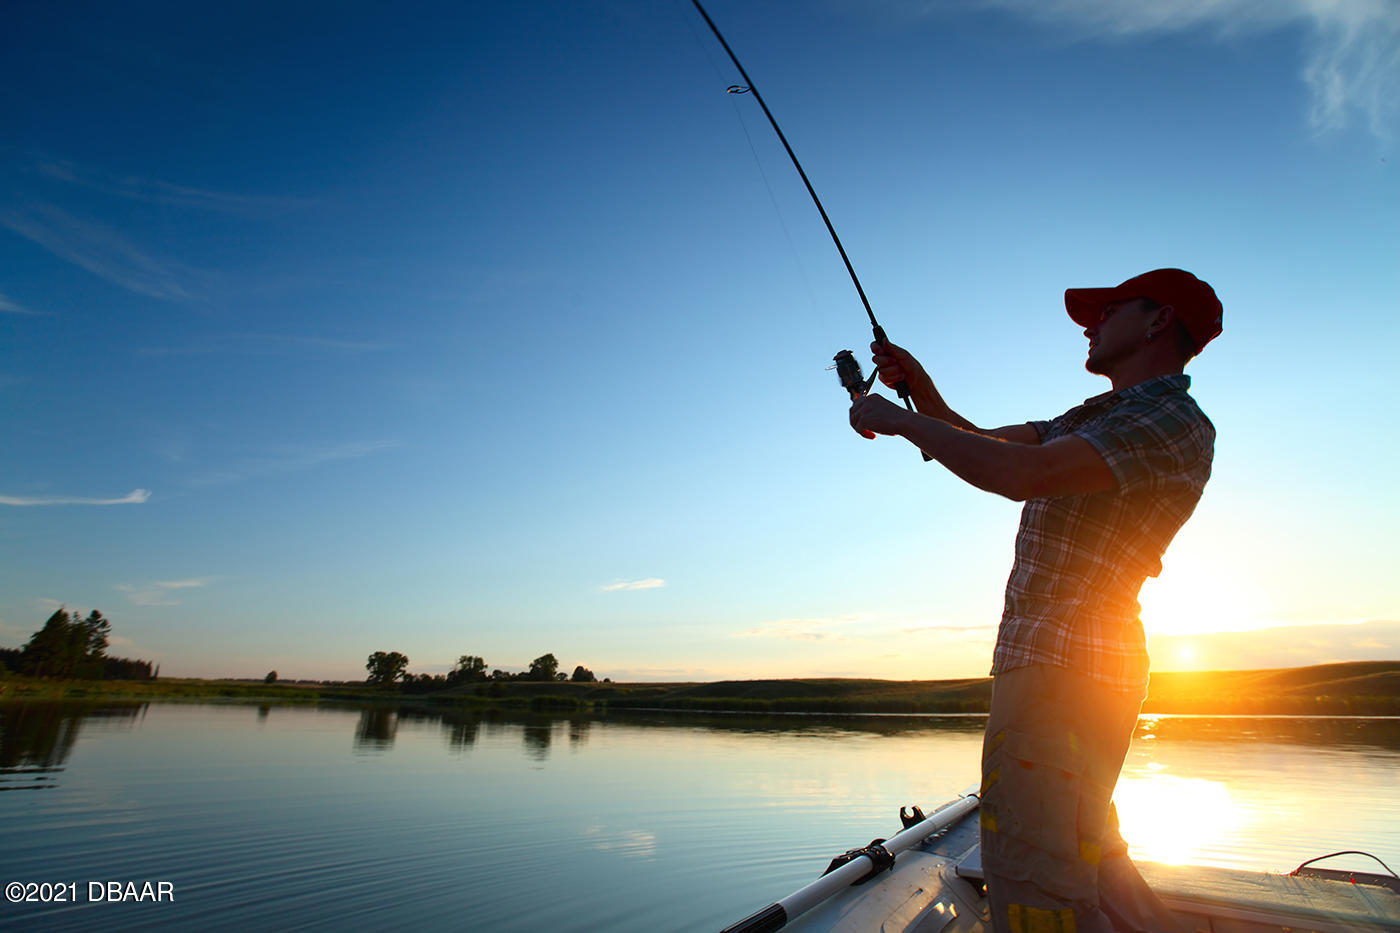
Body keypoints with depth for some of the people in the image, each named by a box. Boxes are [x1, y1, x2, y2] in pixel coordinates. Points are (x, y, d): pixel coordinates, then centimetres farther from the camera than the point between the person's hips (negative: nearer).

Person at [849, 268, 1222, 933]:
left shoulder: (1173, 420, -13)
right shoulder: (1095, 417, 18)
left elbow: (1026, 474, -28)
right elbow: (985, 446, 19)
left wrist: (900, 420, -18)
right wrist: (922, 392, 2)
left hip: (1067, 671, -10)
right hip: (1050, 660, 10)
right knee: (1088, 853, 24)